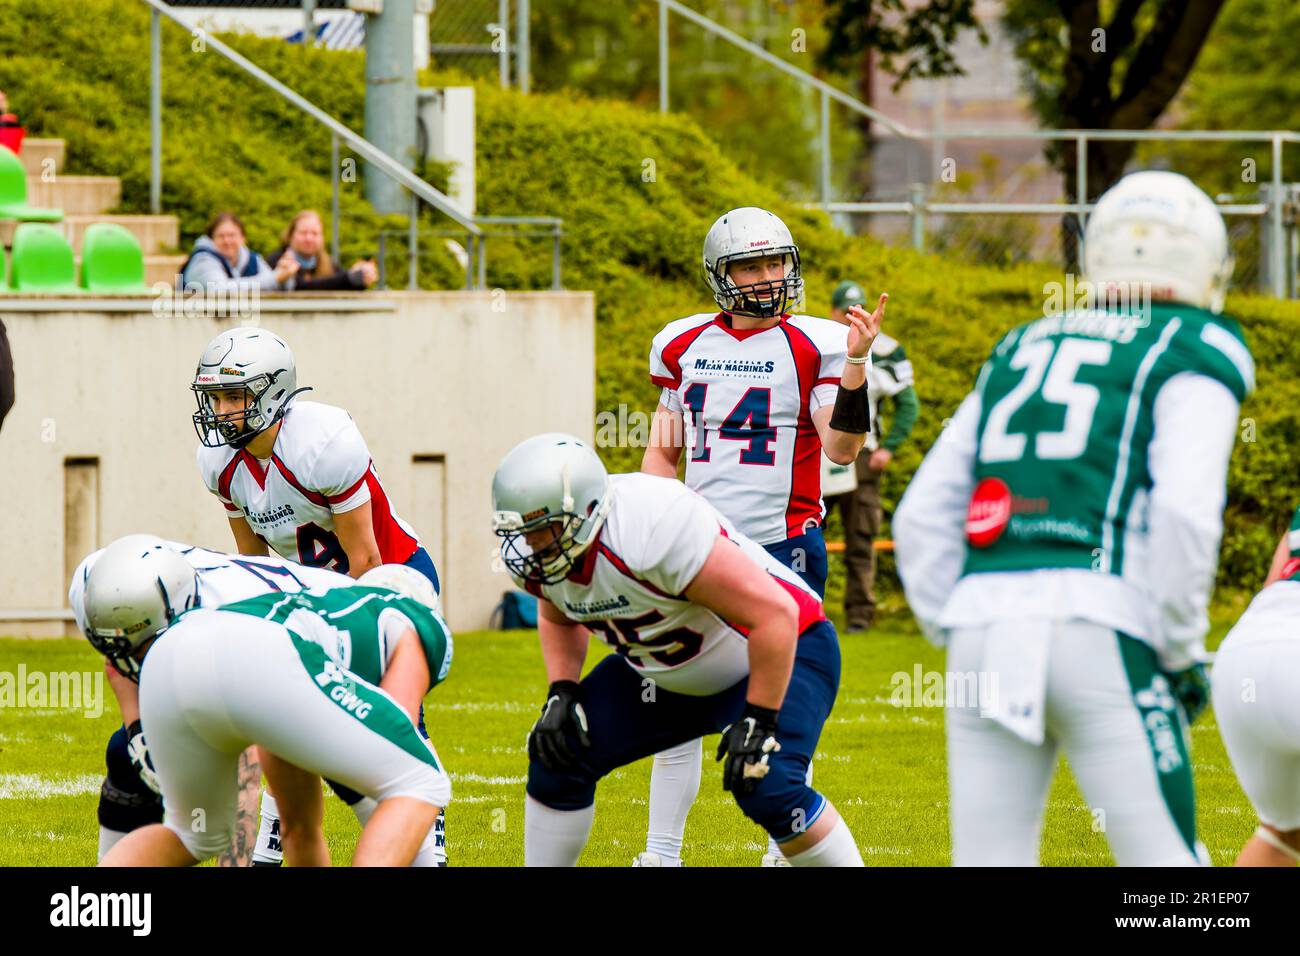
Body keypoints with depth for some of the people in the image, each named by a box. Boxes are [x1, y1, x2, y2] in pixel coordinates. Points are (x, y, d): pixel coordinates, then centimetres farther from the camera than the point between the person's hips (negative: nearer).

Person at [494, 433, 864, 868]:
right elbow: (558, 616, 14)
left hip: (778, 652, -8)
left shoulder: (653, 528, -39)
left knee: (766, 788, -28)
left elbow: (774, 613, -35)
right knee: (558, 756, -4)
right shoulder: (536, 555, -14)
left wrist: (759, 721, -29)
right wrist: (562, 693, -4)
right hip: (668, 675, 8)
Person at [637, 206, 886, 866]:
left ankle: (784, 852, 10)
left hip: (782, 547, -3)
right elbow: (662, 451, 18)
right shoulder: (683, 347, 10)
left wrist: (855, 365, -22)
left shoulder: (810, 347, -3)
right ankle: (661, 853, 9)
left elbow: (842, 448, -12)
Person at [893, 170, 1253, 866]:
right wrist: (1182, 652, -1)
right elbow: (1186, 512, -10)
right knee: (1165, 864, 1)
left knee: (990, 865, 7)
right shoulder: (1191, 357, 6)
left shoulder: (1017, 354, 24)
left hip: (983, 629, 5)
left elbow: (921, 518, 19)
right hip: (1101, 633, -5)